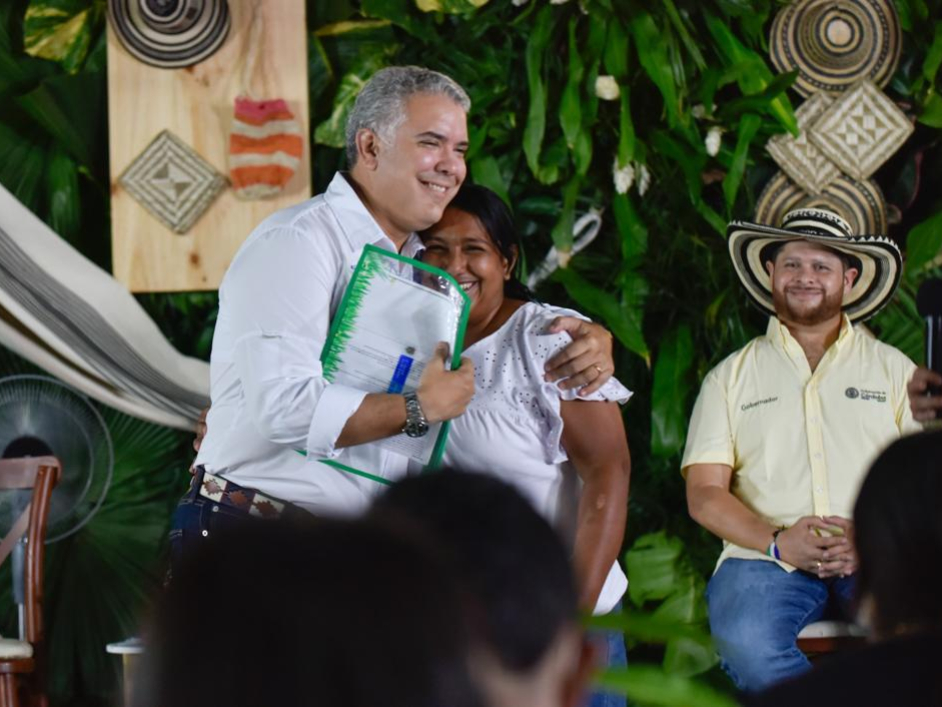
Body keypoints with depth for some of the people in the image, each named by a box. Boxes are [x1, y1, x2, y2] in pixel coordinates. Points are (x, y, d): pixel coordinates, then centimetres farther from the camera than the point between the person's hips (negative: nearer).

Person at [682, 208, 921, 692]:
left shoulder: (894, 369, 18)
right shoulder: (731, 377, 18)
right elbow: (704, 495, 8)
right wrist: (778, 541, -10)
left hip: (876, 559, 0)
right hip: (766, 556, 0)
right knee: (745, 645, -35)